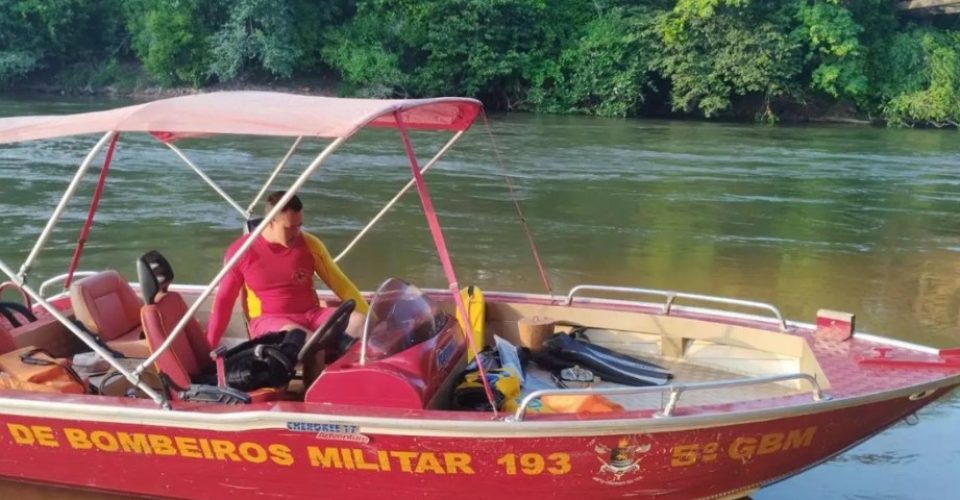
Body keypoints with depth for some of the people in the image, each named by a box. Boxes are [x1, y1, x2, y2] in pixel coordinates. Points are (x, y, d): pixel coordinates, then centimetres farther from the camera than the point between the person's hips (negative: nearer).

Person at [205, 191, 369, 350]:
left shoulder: (309, 245, -1)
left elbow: (340, 283, 2)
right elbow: (224, 301, 3)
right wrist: (210, 347, 3)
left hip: (310, 316, 3)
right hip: (268, 321, -3)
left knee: (359, 321, -24)